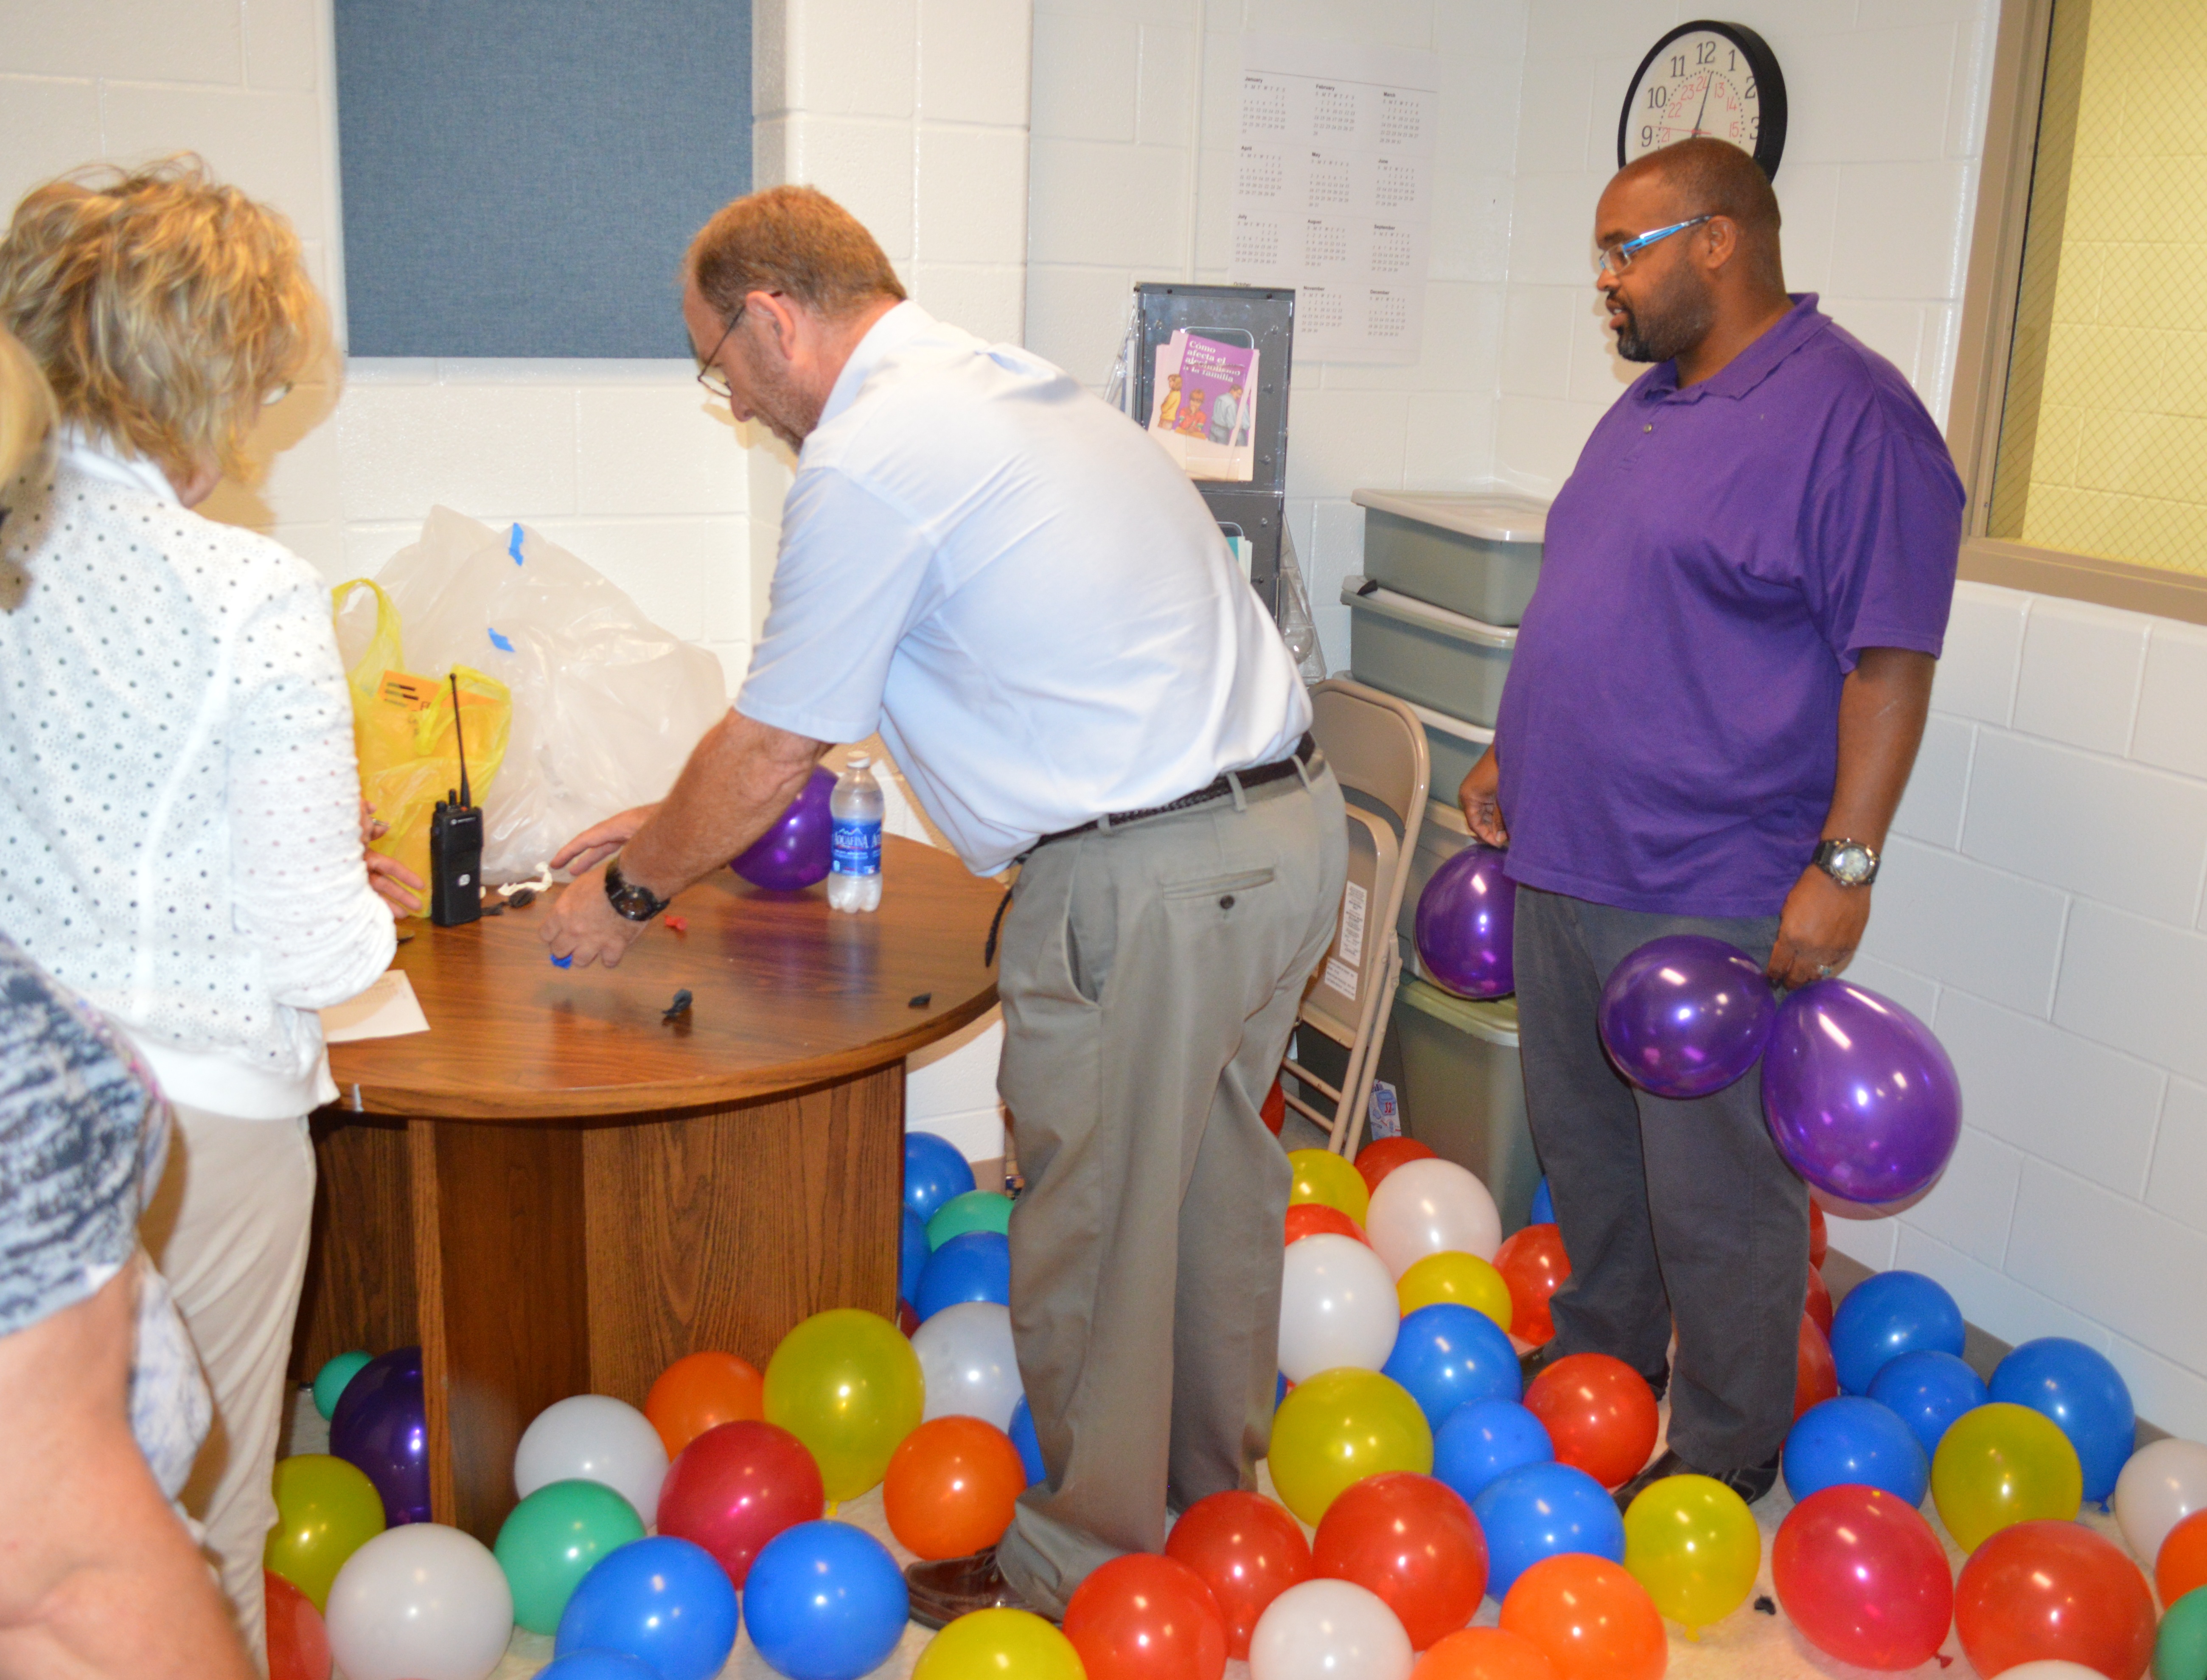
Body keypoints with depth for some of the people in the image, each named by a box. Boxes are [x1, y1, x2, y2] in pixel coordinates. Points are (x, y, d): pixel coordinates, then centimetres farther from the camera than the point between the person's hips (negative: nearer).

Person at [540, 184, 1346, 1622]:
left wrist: (631, 891, 11)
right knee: (1214, 1173, 23)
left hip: (1149, 880, -10)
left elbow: (771, 758, -7)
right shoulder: (1000, 384, 17)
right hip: (1292, 817, 10)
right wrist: (675, 825, 27)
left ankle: (1086, 1569, 28)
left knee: (1095, 1233, 8)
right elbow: (821, 704, 23)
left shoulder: (868, 461, -14)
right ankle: (1218, 1485, 43)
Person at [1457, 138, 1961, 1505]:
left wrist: (1845, 864, -21)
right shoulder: (1649, 409, 14)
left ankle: (1726, 1452, 22)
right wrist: (1511, 754, 21)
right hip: (1563, 863, 9)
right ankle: (1598, 1354, 41)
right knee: (1581, 1140, 21)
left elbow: (1891, 659, -17)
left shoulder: (1852, 415, -13)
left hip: (1715, 898, -8)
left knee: (1714, 1188, 4)